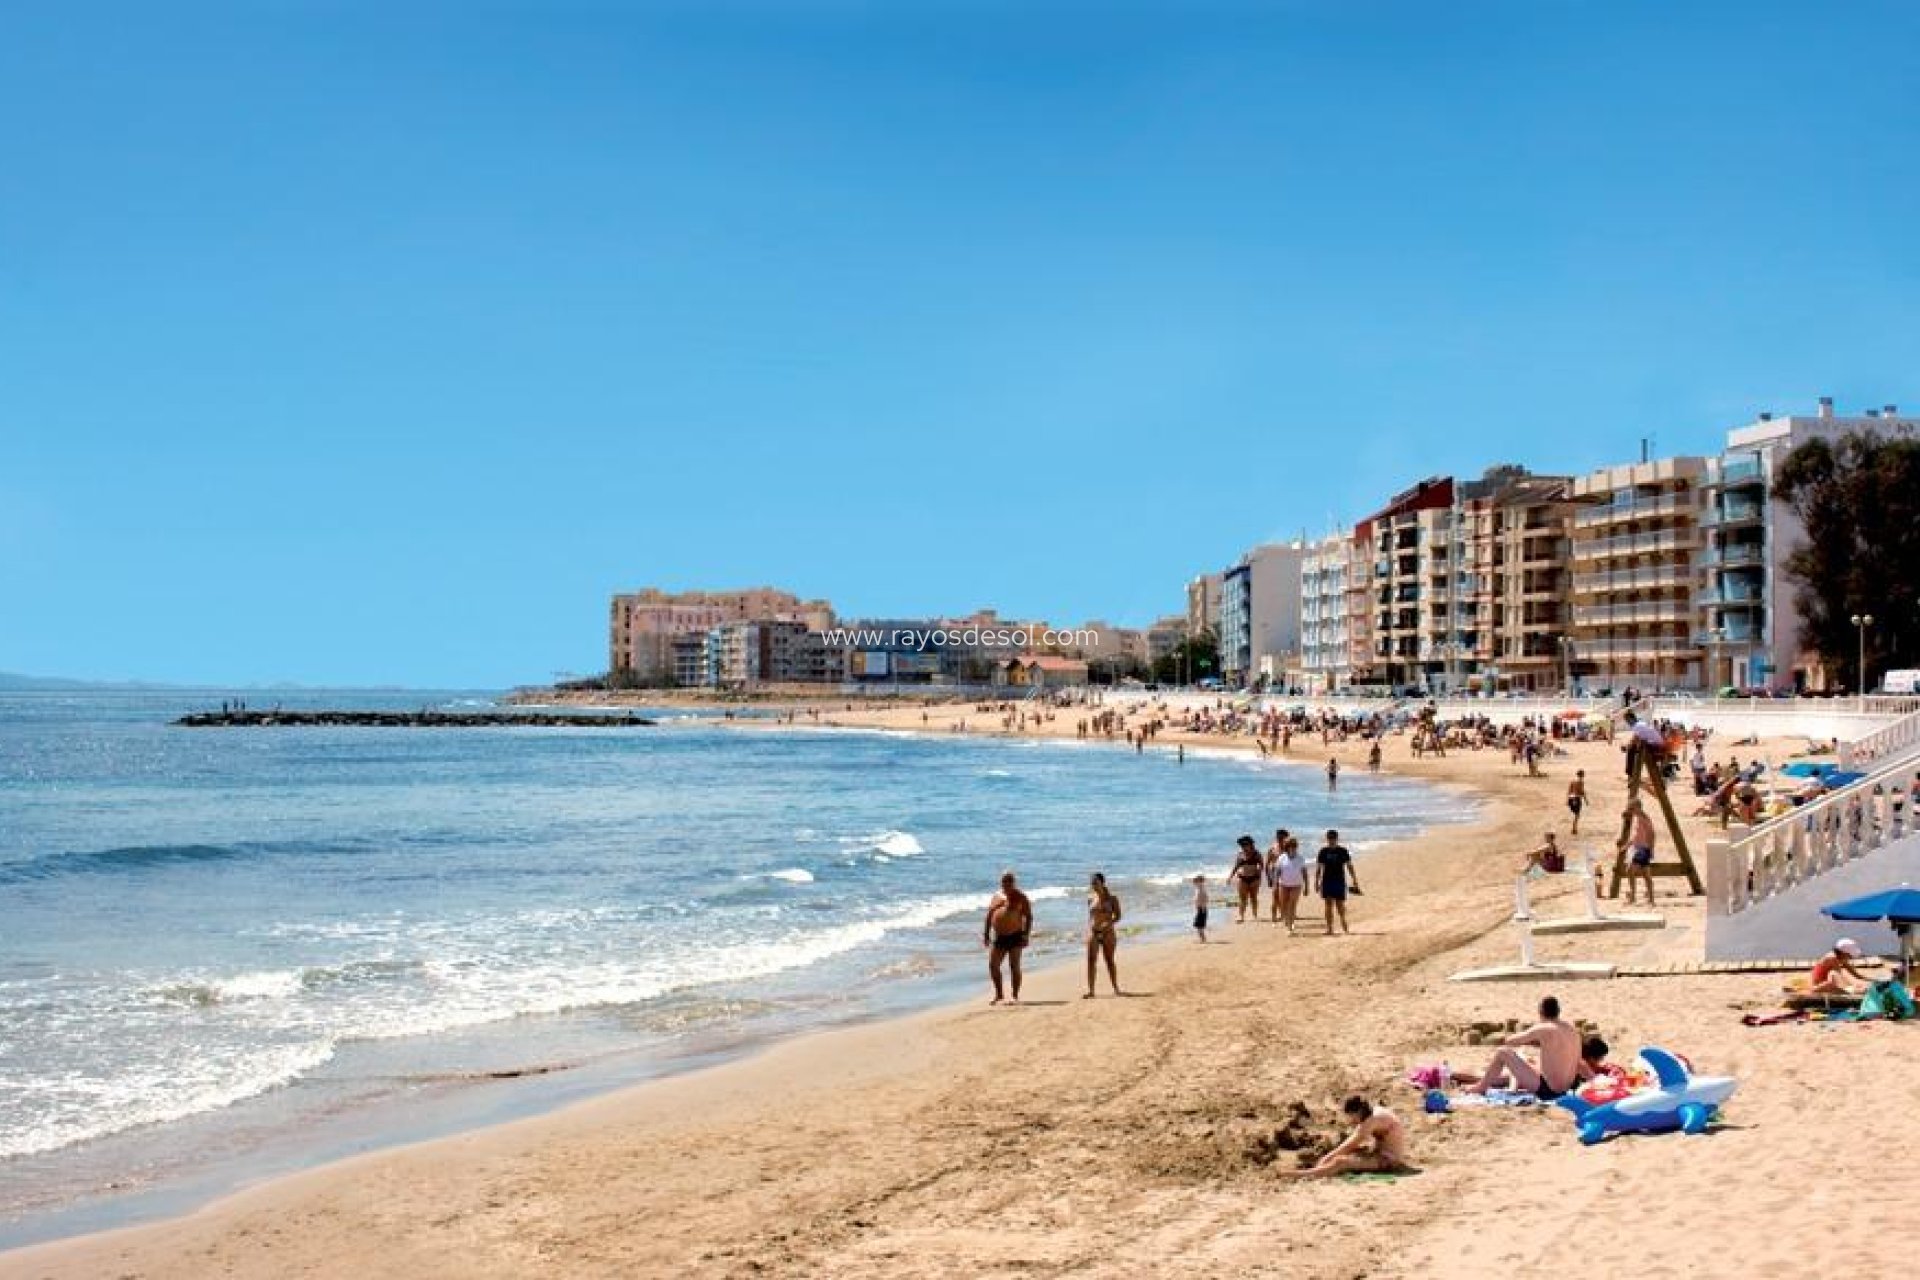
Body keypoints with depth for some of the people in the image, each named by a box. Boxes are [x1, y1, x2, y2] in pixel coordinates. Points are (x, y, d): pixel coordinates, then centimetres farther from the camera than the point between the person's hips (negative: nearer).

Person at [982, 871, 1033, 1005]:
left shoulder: (1021, 898, -2)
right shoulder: (997, 897, 13)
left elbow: (1028, 917, -5)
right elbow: (989, 916, 17)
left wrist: (1026, 935, -14)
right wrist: (986, 934, 10)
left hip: (1014, 936, -5)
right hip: (999, 937, 5)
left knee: (1014, 966, -4)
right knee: (992, 965, 1)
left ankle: (1015, 996, 2)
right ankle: (999, 994, 15)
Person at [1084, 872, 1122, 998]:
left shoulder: (1111, 898, -2)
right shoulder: (1090, 898, 7)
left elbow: (1117, 916, -1)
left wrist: (1109, 923, -18)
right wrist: (1088, 929, 6)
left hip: (1107, 932, -2)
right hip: (1093, 931, 2)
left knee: (1109, 960, 4)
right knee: (1091, 960, -5)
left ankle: (1116, 988, 15)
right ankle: (1090, 990, -4)